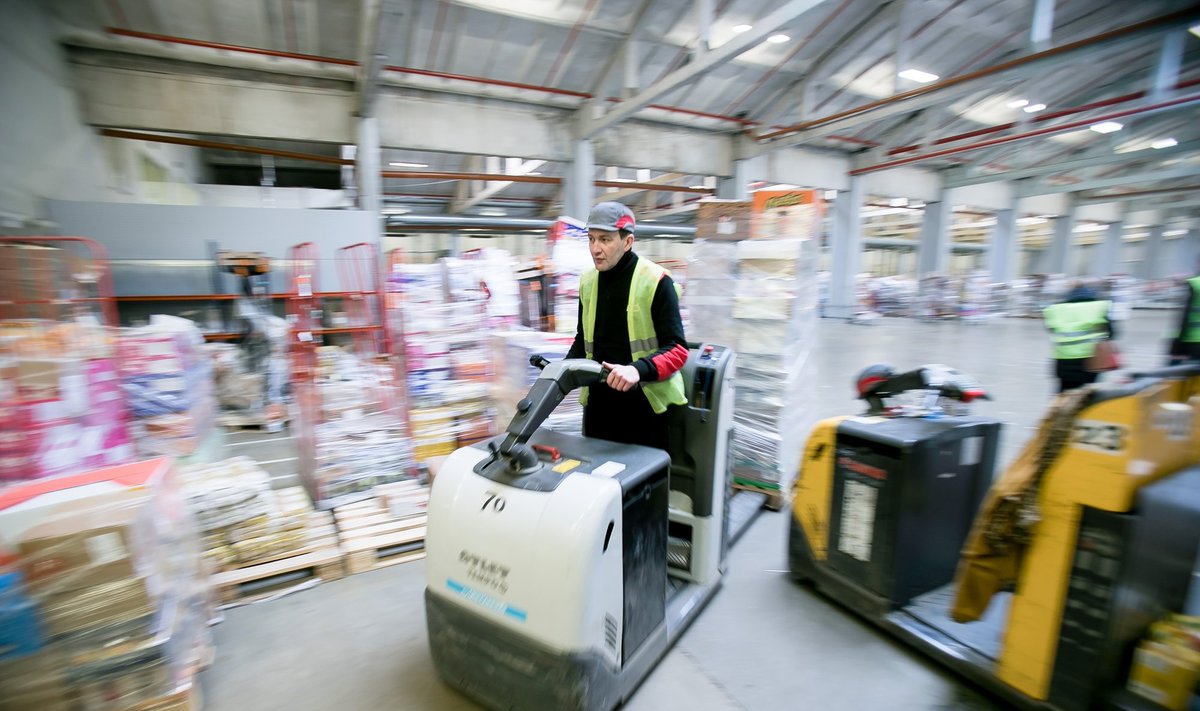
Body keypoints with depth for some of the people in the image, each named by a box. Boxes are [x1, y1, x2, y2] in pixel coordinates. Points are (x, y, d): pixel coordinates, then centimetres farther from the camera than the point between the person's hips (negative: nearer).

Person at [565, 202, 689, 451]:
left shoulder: (655, 281, -13)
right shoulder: (588, 281, 6)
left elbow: (677, 349, -15)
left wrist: (638, 369, -31)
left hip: (644, 405, -5)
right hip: (598, 403, 6)